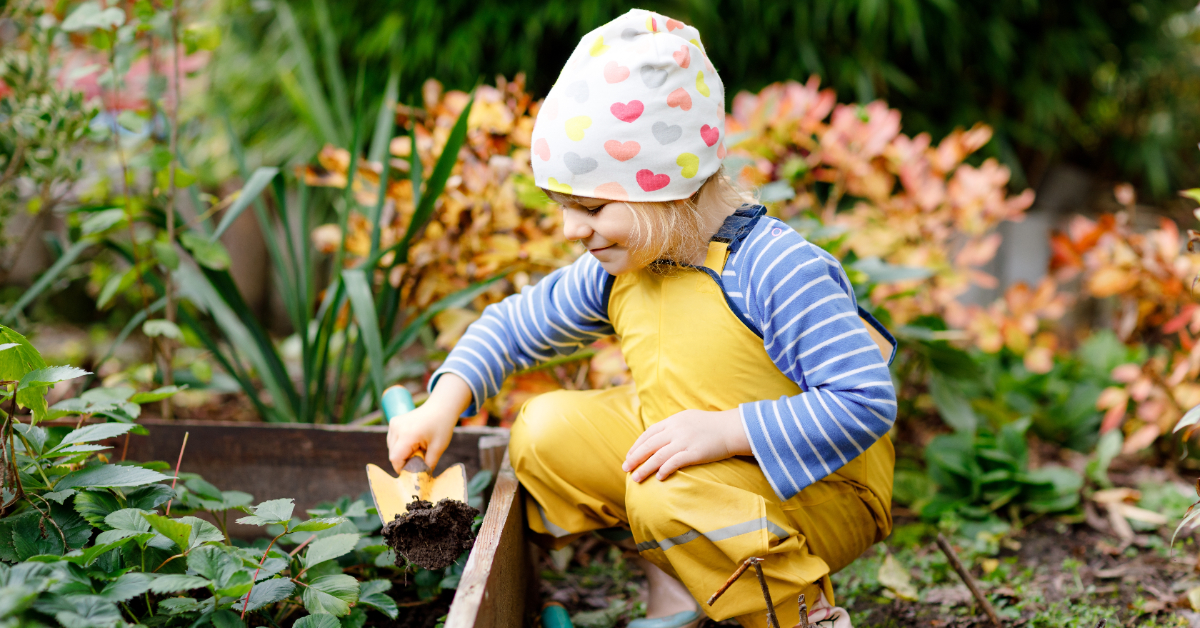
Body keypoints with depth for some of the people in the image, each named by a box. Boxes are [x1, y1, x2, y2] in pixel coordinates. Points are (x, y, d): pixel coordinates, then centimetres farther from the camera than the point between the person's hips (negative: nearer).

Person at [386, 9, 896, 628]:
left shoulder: (778, 271, -27)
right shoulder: (617, 270, -2)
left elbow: (866, 402, -29)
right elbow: (517, 323, 13)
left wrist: (724, 430, -34)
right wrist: (444, 403, -2)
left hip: (821, 486, -7)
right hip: (682, 453, 8)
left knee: (670, 496, -34)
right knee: (546, 430, -4)